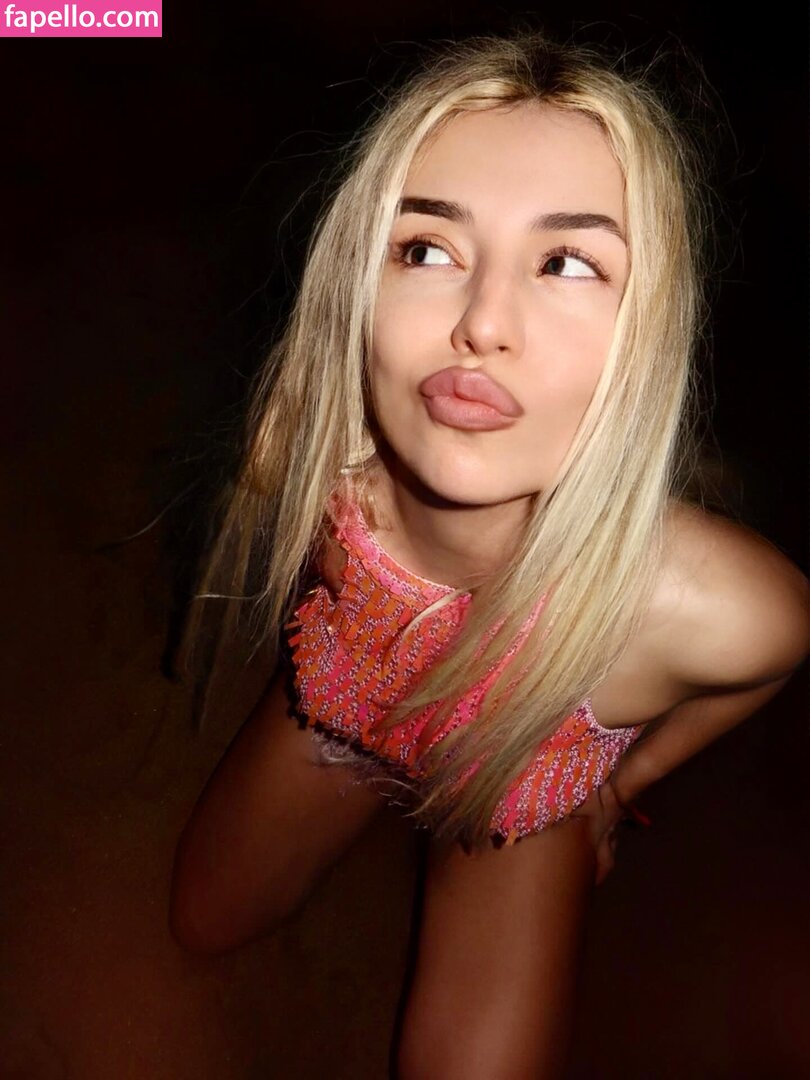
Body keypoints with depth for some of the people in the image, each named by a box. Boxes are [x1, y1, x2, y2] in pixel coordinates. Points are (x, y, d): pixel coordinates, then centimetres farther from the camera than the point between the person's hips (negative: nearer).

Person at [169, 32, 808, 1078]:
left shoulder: (723, 612, -43)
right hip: (329, 718, 2)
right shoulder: (303, 447, -37)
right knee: (204, 923, 25)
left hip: (523, 798, -1)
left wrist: (625, 775, 1)